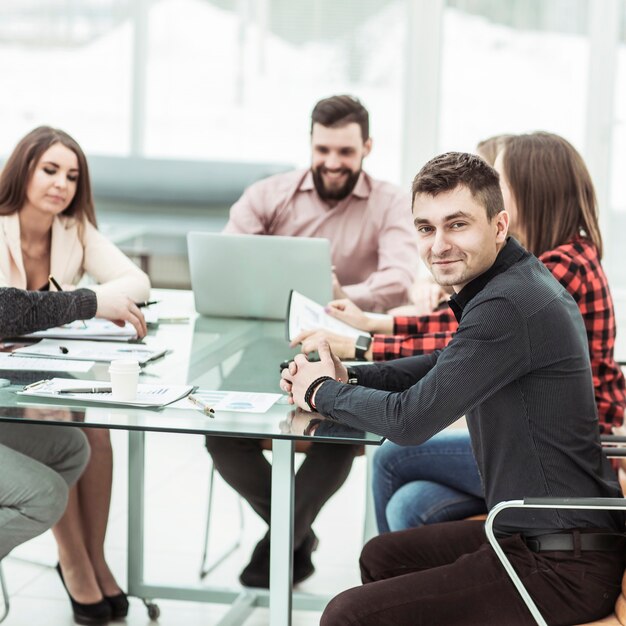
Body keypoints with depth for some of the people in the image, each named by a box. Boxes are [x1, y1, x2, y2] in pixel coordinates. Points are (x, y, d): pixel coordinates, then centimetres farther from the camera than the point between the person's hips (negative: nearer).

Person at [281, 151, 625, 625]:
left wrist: (321, 393, -1)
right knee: (380, 558, 26)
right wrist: (349, 378, 11)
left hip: (562, 567, -11)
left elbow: (411, 420, -19)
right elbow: (446, 367, 26)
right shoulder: (520, 279, 10)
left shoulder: (510, 305, -23)